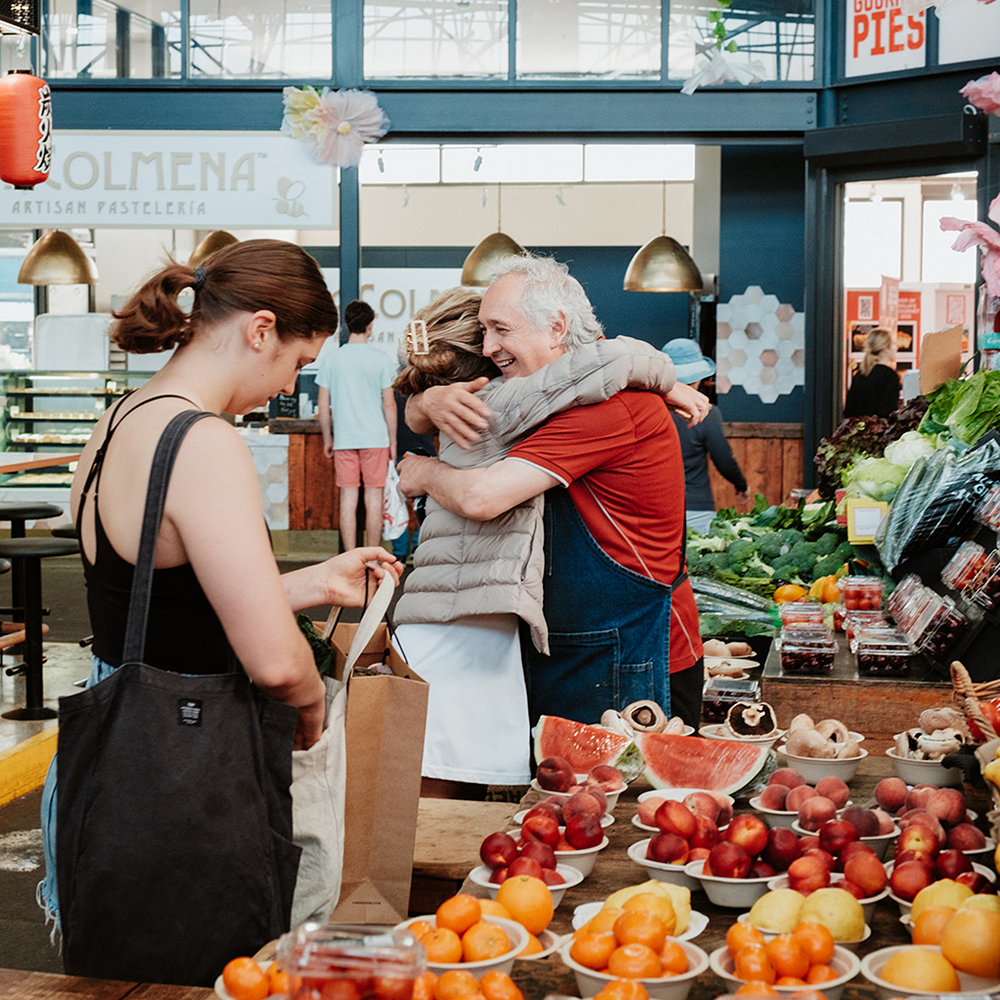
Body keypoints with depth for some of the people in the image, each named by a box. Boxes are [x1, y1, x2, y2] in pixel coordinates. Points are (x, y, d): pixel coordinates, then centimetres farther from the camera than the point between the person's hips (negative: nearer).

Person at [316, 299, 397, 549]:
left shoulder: (331, 359, 0)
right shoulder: (381, 359, -5)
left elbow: (323, 406, 2)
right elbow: (389, 404, -3)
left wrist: (327, 438, 14)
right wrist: (393, 440, 6)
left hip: (344, 439, 1)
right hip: (376, 438, -1)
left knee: (348, 498, 4)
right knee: (374, 497, 4)